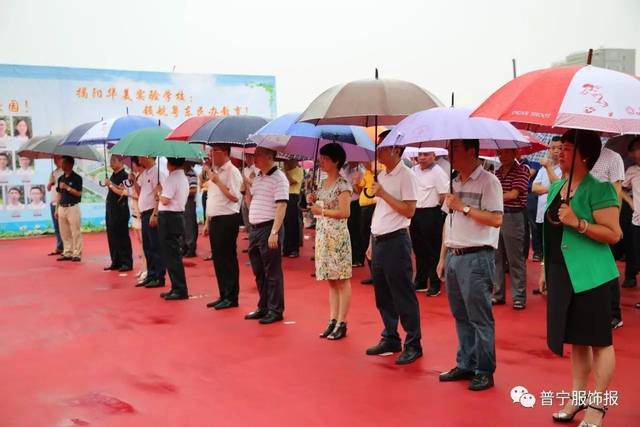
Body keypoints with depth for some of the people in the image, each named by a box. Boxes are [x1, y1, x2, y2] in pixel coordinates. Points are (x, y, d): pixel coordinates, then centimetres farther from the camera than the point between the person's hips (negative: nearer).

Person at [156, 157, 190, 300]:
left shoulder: (171, 178, -15)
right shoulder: (184, 178, 15)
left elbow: (165, 200, -20)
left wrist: (159, 190, -3)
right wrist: (162, 193, 13)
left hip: (168, 218, -10)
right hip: (178, 215, 10)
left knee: (171, 254, -6)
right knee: (174, 253, 14)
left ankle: (180, 290, -5)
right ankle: (177, 287, 18)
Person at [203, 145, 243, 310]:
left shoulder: (232, 172, -10)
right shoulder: (214, 172, 16)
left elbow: (235, 197, -21)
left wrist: (217, 181, -18)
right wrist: (207, 222, 18)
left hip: (227, 220, -9)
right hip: (215, 220, 9)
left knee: (228, 259, -3)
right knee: (217, 258, 11)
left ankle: (231, 297, 4)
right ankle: (223, 295, 20)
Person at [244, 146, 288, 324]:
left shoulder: (278, 178, -10)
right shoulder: (257, 178, 16)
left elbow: (281, 206, -17)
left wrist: (274, 232, -23)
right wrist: (247, 185, 7)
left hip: (268, 229, -9)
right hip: (255, 229, 9)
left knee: (272, 273, -2)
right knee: (259, 272, 14)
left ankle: (275, 310, 7)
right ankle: (263, 307, 25)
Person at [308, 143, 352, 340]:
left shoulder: (342, 184, -10)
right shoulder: (322, 183, 13)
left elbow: (345, 212, -18)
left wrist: (322, 211, -14)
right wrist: (312, 201, 2)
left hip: (337, 235, -8)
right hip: (322, 234, 8)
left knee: (342, 280, -1)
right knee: (331, 280, 10)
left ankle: (342, 323, 3)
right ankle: (332, 321, 15)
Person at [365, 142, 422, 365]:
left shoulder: (405, 175, -10)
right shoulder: (382, 176, 15)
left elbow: (409, 210, -17)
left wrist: (383, 193, -17)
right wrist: (372, 242, 17)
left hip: (395, 240, -8)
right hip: (378, 240, 8)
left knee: (403, 296, -2)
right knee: (383, 295, 14)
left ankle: (413, 345, 7)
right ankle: (390, 339, 26)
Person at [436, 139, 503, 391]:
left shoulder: (488, 181, -8)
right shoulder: (454, 183, 15)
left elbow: (496, 219, -18)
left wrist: (463, 207, -16)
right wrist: (442, 259, 16)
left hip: (476, 258, -7)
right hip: (453, 257, 7)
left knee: (480, 318, -1)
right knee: (460, 316, 13)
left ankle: (485, 371, 9)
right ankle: (465, 365, 24)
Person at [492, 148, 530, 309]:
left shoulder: (522, 170, -6)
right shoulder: (497, 172, 14)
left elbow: (513, 194, -15)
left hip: (513, 216, -6)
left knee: (515, 259, -1)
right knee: (497, 258, 10)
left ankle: (519, 297, 5)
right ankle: (498, 294, 19)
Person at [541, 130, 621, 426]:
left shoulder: (598, 189, -11)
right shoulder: (556, 188, 12)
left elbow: (614, 234, -16)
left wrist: (578, 223, -26)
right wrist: (546, 268, 19)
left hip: (589, 277, -7)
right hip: (562, 275, 8)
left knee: (598, 341, 2)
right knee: (575, 339, 16)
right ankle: (577, 398, 27)